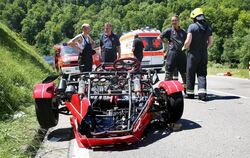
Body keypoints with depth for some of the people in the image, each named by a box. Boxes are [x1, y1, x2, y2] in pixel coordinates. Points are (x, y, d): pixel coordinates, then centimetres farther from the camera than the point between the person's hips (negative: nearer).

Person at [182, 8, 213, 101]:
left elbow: (188, 41, -16)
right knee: (202, 74, 5)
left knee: (190, 74, 6)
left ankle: (190, 93, 14)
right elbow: (210, 42, 11)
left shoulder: (192, 26, -10)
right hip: (204, 54, 4)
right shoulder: (208, 28, 7)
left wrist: (184, 47, 3)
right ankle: (202, 93, -6)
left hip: (193, 54, -4)